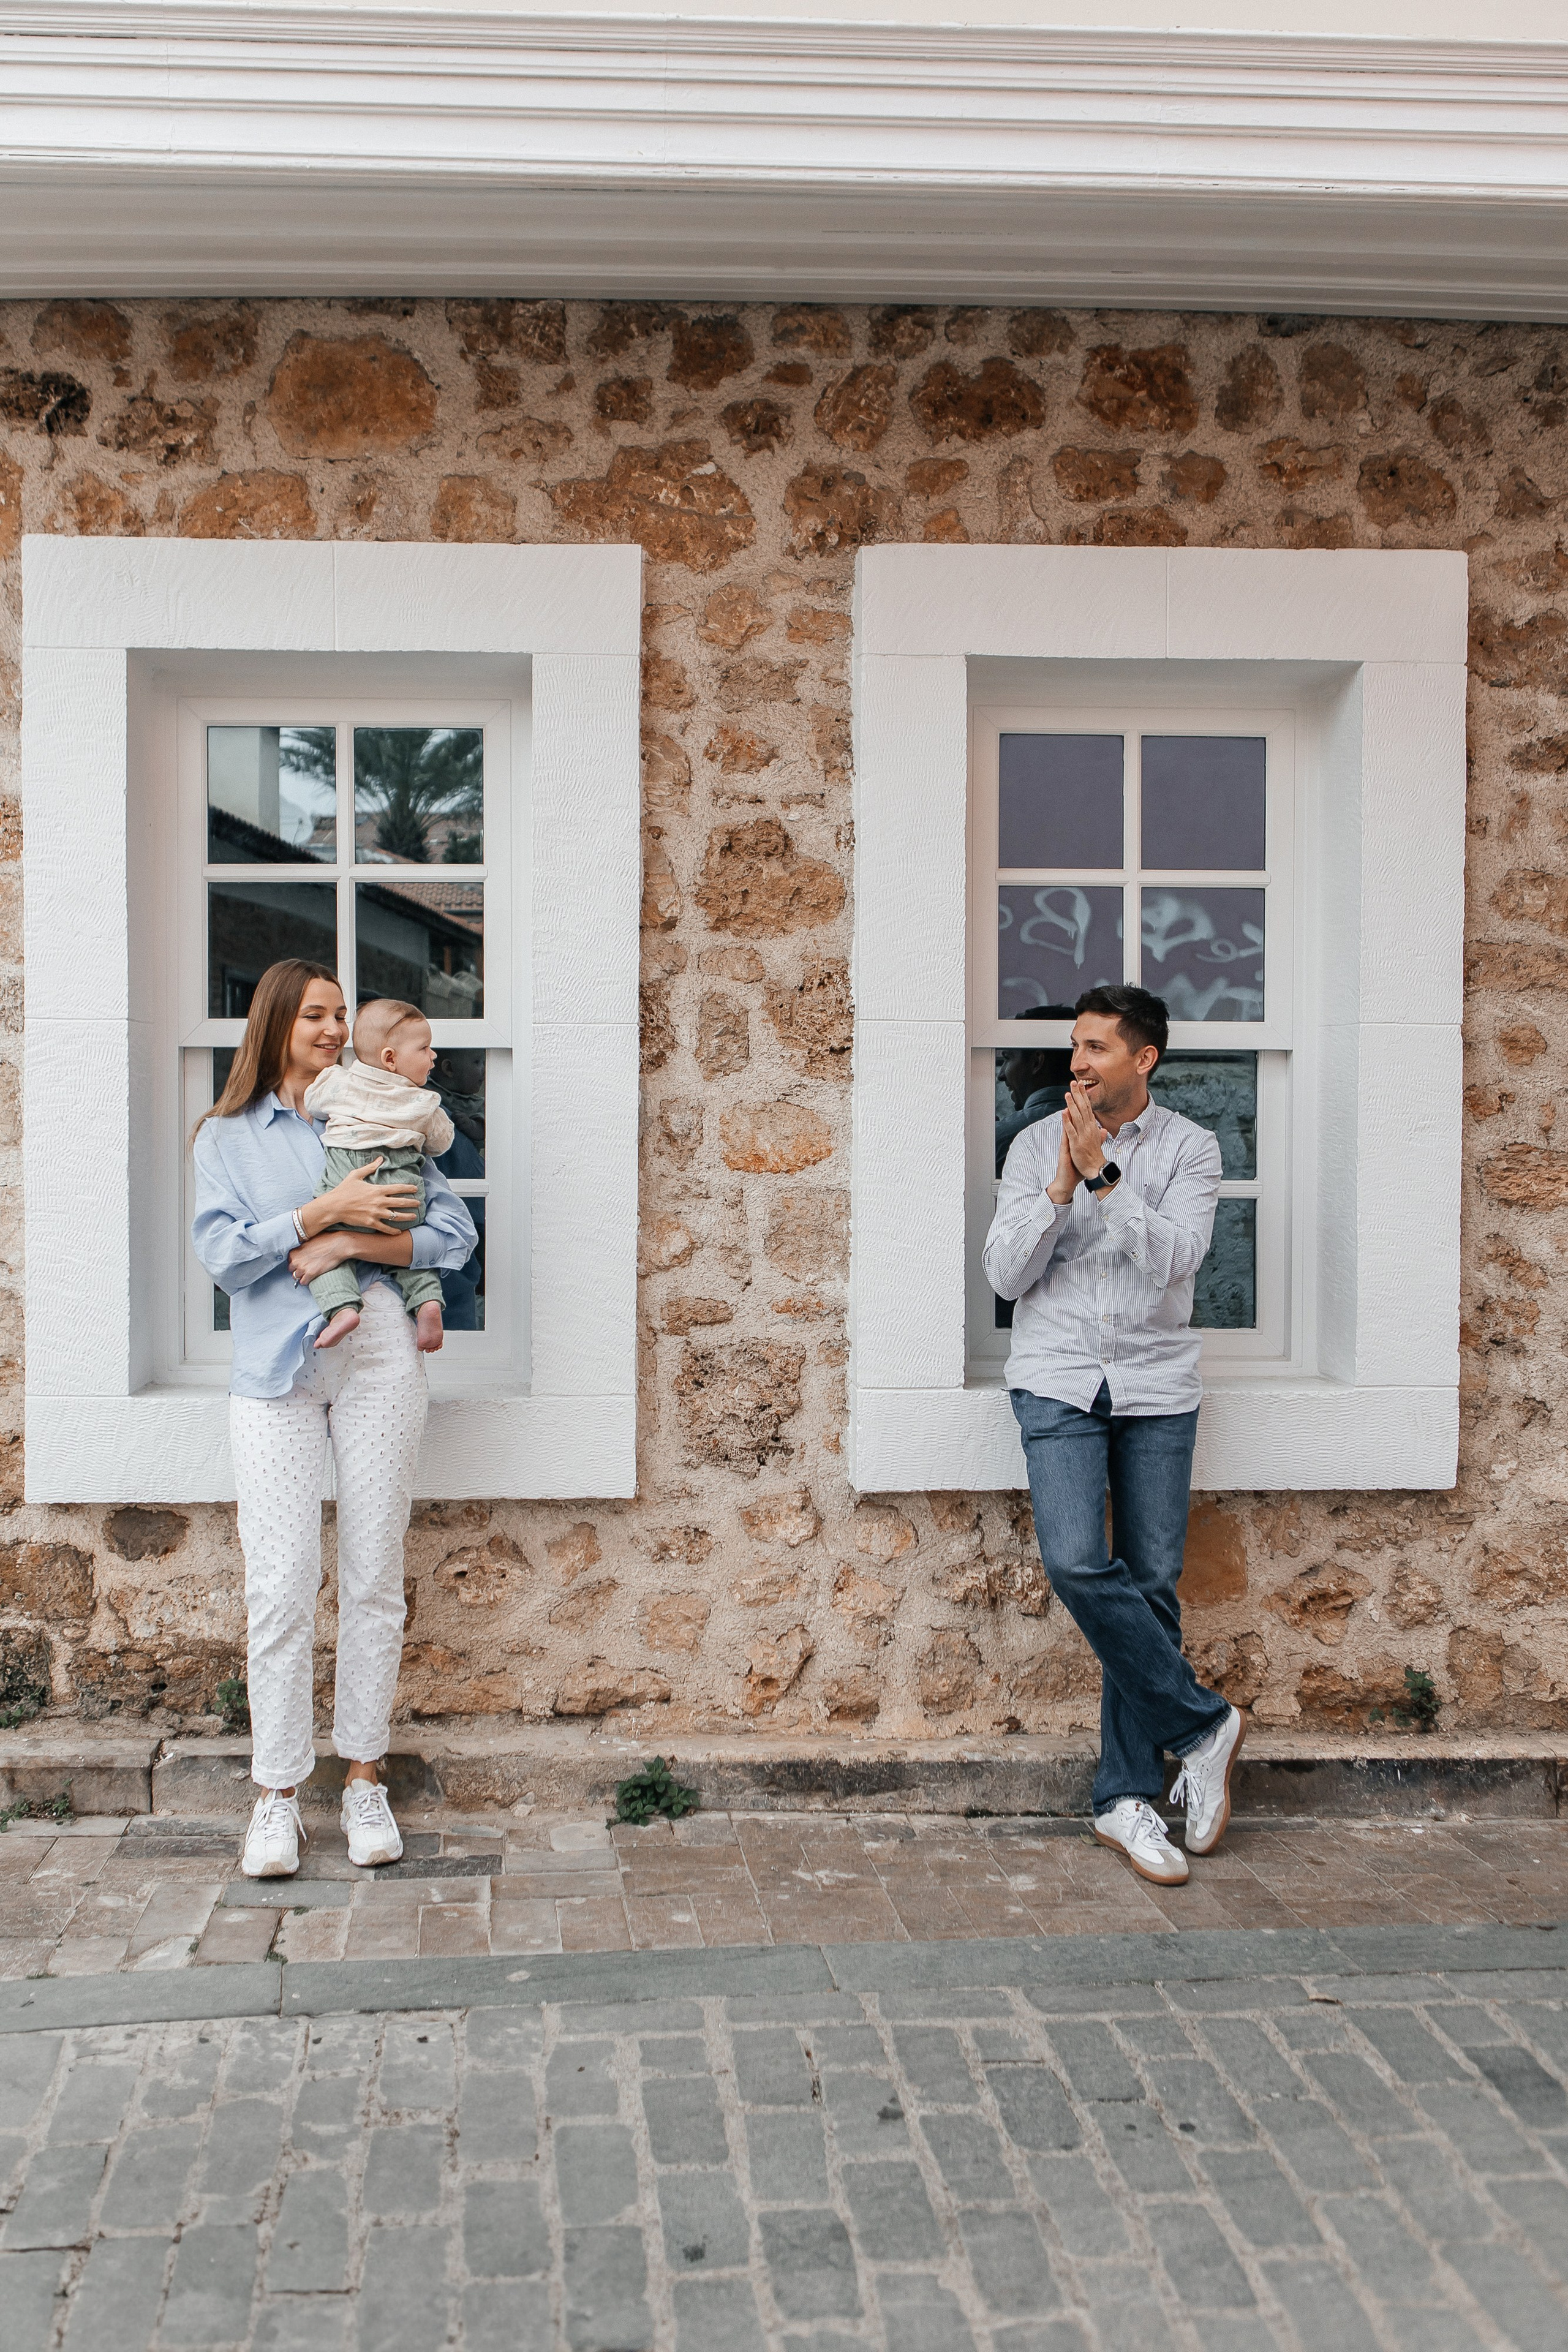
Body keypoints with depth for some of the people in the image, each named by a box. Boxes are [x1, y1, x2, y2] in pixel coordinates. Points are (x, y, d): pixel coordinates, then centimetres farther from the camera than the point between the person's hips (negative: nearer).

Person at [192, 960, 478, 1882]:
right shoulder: (228, 1136, 12)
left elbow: (456, 1231, 3)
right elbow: (222, 1252, -3)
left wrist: (352, 1243, -9)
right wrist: (324, 1209, -11)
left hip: (377, 1360, 1)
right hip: (275, 1372, -1)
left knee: (375, 1578, 3)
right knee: (281, 1585, -5)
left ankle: (366, 1779, 15)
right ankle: (278, 1793, 6)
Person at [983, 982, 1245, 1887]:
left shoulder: (1189, 1148, 3)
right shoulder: (1037, 1145, 6)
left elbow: (1172, 1257, -12)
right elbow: (1006, 1273, 0)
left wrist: (1103, 1177, -19)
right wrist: (1061, 1188, -12)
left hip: (1157, 1386, 0)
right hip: (1058, 1382, 0)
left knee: (1153, 1585, 1)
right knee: (1077, 1563, -18)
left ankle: (1126, 1797, 12)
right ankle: (1203, 1723, 1)